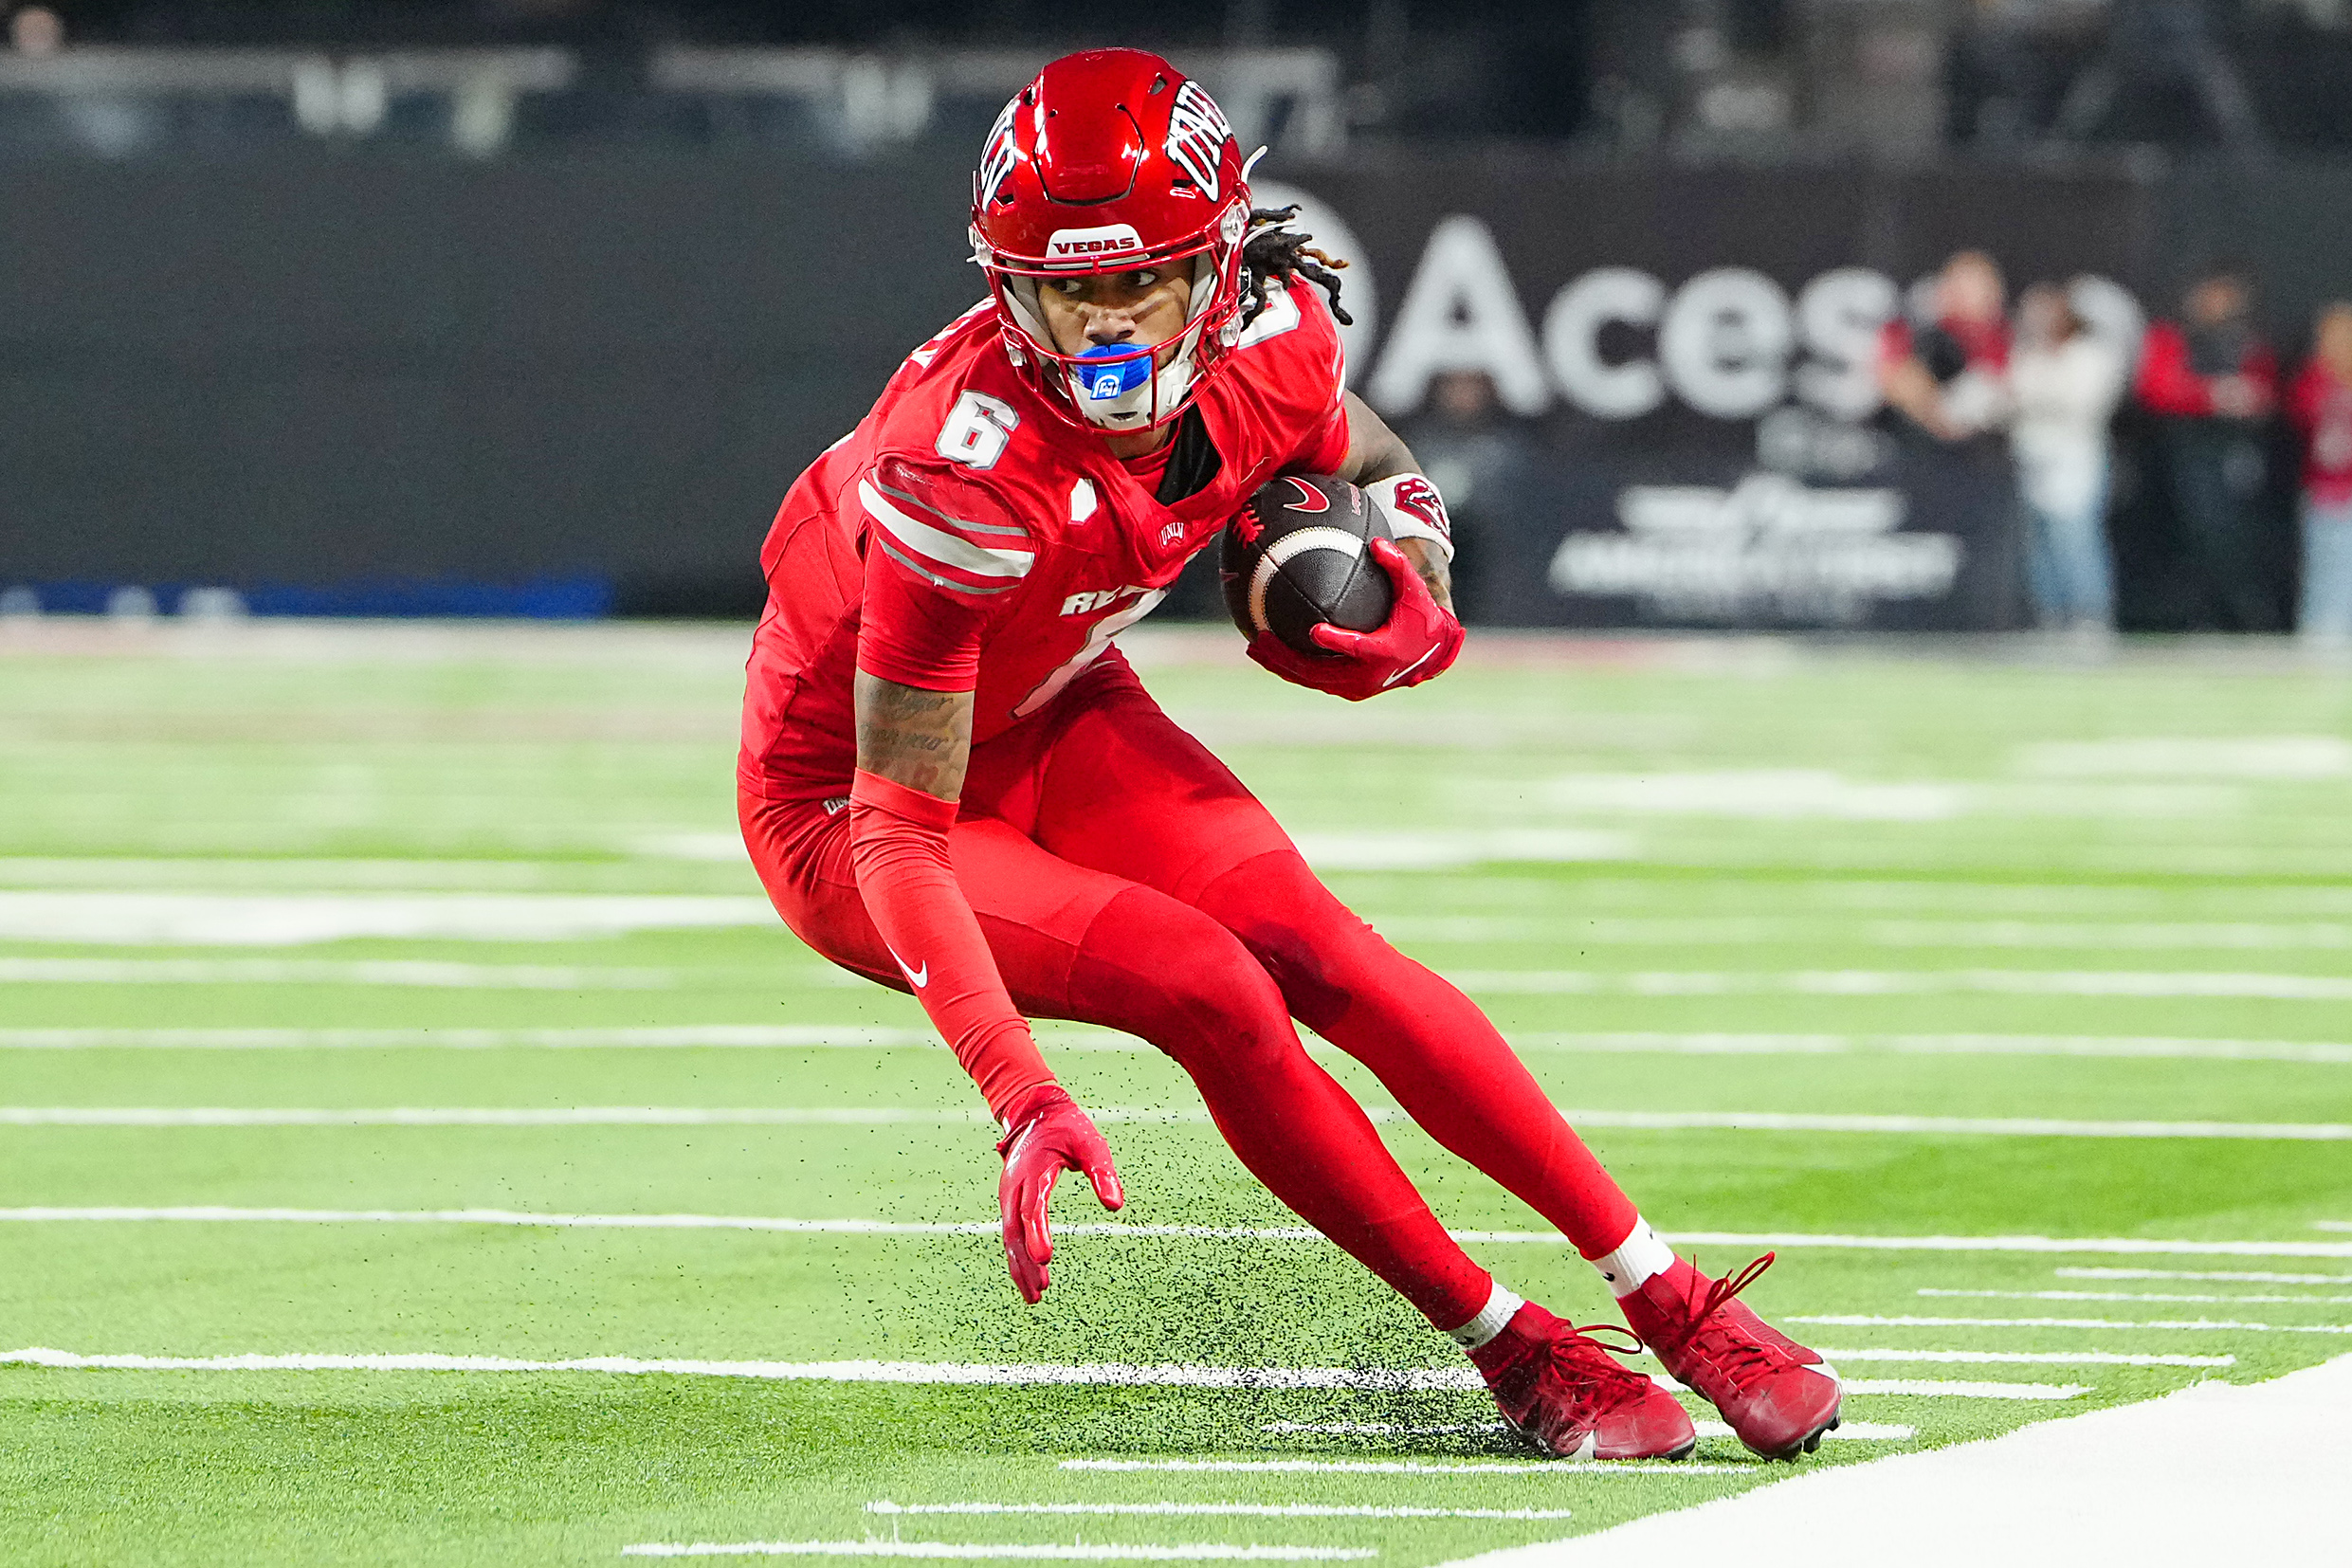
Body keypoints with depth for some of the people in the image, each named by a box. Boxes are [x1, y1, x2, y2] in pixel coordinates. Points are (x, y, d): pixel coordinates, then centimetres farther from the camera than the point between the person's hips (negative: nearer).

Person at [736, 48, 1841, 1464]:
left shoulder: (1266, 347, -19)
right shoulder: (968, 474, -37)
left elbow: (1379, 476, 7)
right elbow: (903, 832, -35)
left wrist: (1415, 613, -16)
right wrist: (1023, 1101, -44)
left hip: (1053, 724, 5)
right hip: (841, 798, -5)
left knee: (1319, 955, -12)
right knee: (1215, 993, -23)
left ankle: (1671, 1302, -5)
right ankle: (1516, 1355, -12)